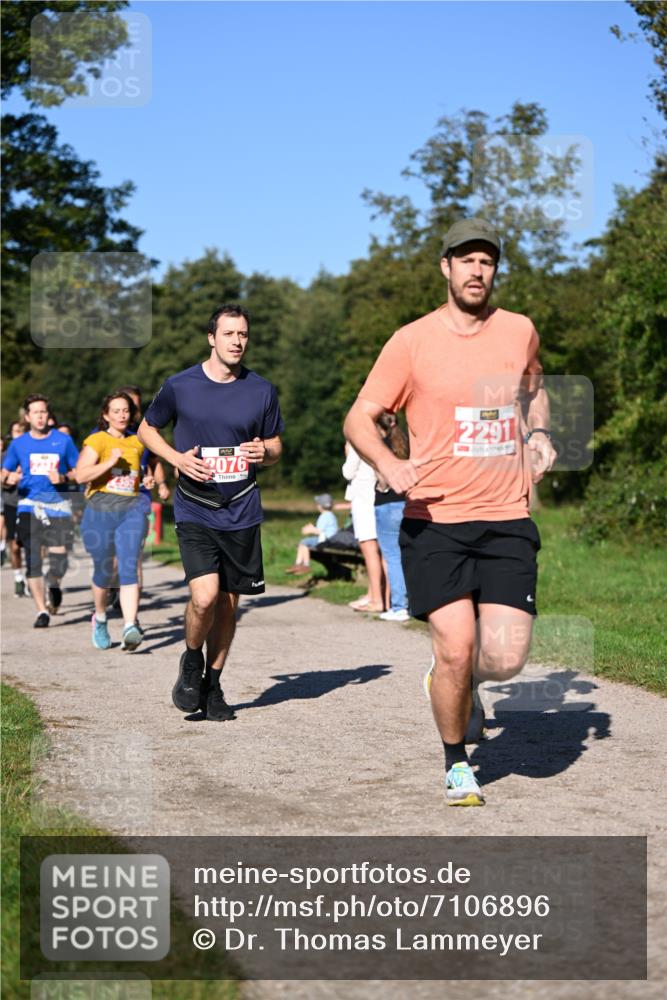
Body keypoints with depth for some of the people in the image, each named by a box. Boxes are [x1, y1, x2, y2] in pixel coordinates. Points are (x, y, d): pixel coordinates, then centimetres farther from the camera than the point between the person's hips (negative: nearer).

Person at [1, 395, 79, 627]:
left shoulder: (63, 440, 5)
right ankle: (42, 610, 2)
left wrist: (63, 478, -10)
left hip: (58, 504, -1)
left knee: (59, 557, -7)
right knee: (32, 559, -6)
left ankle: (54, 585, 28)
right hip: (29, 505, 1)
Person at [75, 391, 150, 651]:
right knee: (103, 571, 9)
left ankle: (130, 628, -23)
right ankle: (100, 620, 36)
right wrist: (110, 462, -19)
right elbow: (80, 475, -15)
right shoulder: (97, 440, -2)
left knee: (129, 568, -14)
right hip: (100, 510, -2)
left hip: (131, 510, 2)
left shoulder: (137, 443, 14)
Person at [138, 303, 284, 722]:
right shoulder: (180, 386, -3)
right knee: (204, 597, -18)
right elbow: (147, 429, 11)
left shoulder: (262, 390, 3)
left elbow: (276, 446, 14)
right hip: (195, 511, -3)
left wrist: (263, 451, -10)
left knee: (229, 603, 8)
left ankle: (213, 683, 26)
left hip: (242, 513, 3)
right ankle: (191, 660, 12)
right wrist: (177, 458, -7)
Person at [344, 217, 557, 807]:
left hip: (507, 520, 3)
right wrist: (387, 464, -21)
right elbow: (359, 419, 0)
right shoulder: (412, 342, -3)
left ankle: (457, 678, 30)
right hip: (435, 521, -2)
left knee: (506, 660, -7)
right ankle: (457, 765, 16)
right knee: (455, 650, -9)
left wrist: (539, 434, 10)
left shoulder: (520, 331, 8)